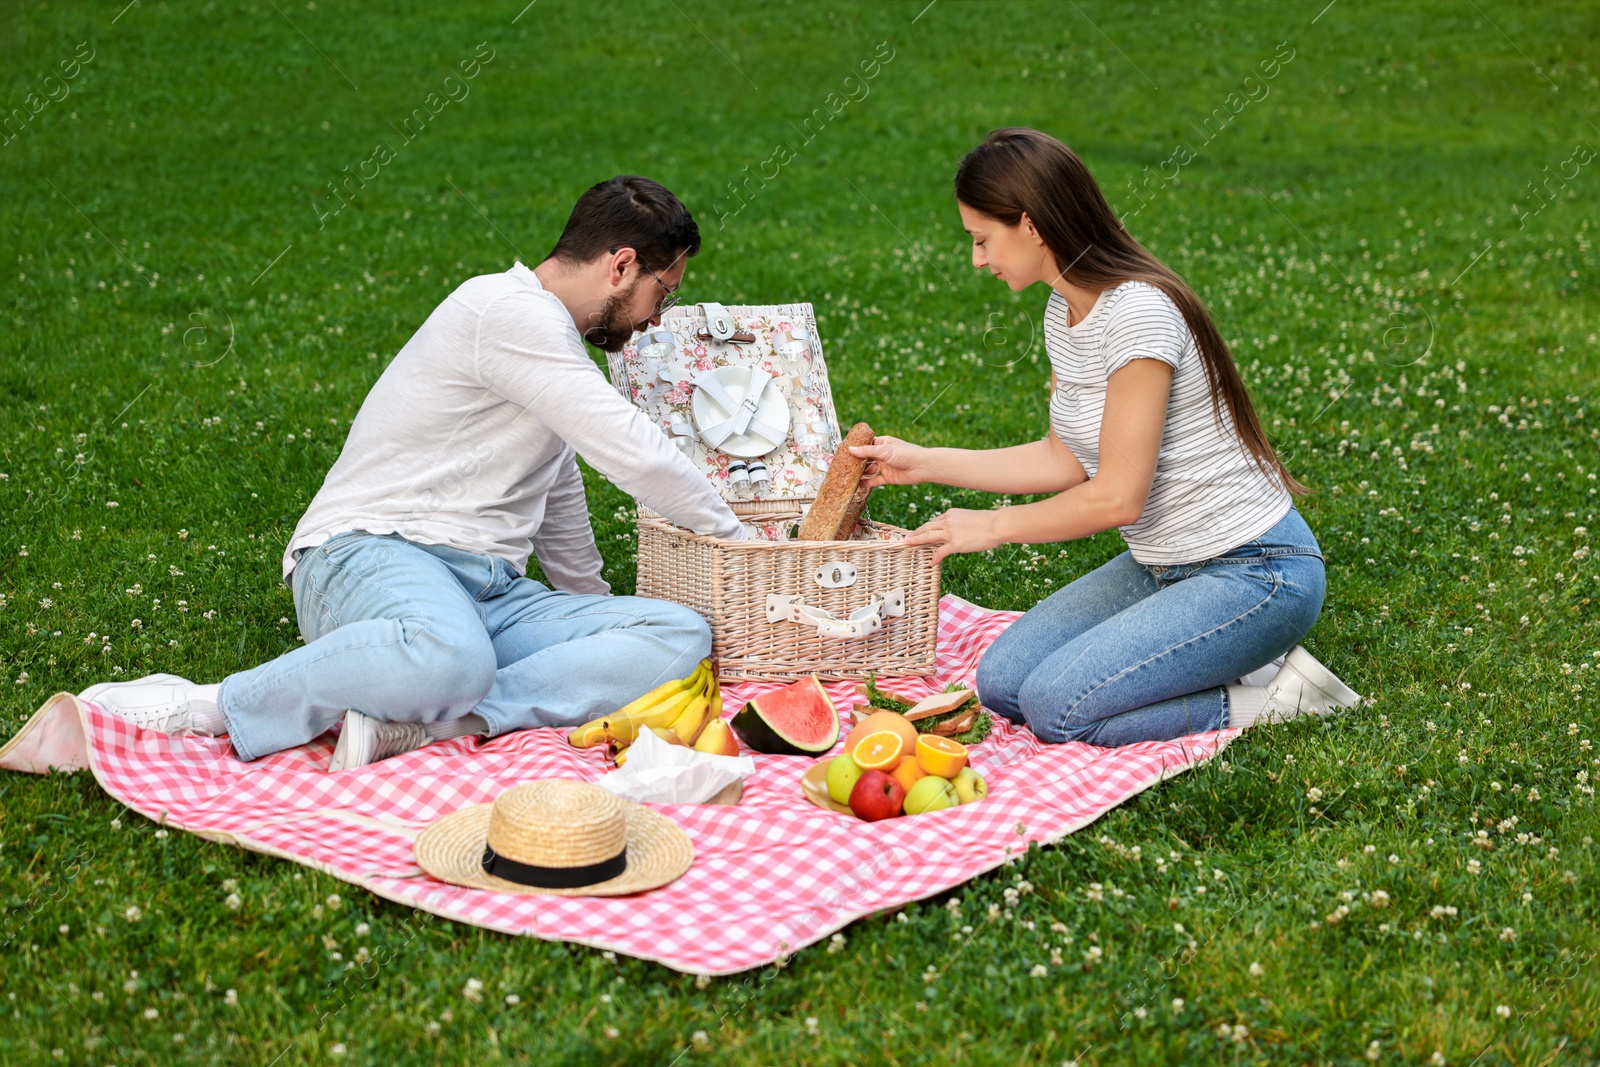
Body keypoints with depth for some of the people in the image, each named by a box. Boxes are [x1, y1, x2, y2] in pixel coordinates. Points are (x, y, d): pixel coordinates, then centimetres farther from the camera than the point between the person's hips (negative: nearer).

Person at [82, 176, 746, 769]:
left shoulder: (552, 341, 26)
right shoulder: (508, 309, -7)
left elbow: (560, 500, 38)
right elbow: (635, 456, -10)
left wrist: (593, 604, 44)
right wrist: (730, 531, 5)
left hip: (492, 594, 9)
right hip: (373, 554, -9)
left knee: (682, 638, -15)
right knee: (449, 656, -45)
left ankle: (415, 724, -27)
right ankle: (208, 708, -20)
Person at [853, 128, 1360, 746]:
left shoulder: (1137, 313, -23)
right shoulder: (1064, 312, 6)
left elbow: (1117, 497, -23)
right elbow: (1066, 461, 12)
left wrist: (993, 526, -9)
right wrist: (923, 463, 12)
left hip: (1255, 573, -9)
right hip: (1162, 567, 9)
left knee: (1057, 708, -21)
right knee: (1002, 684, -3)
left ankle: (1275, 696, -5)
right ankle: (1217, 664, 8)